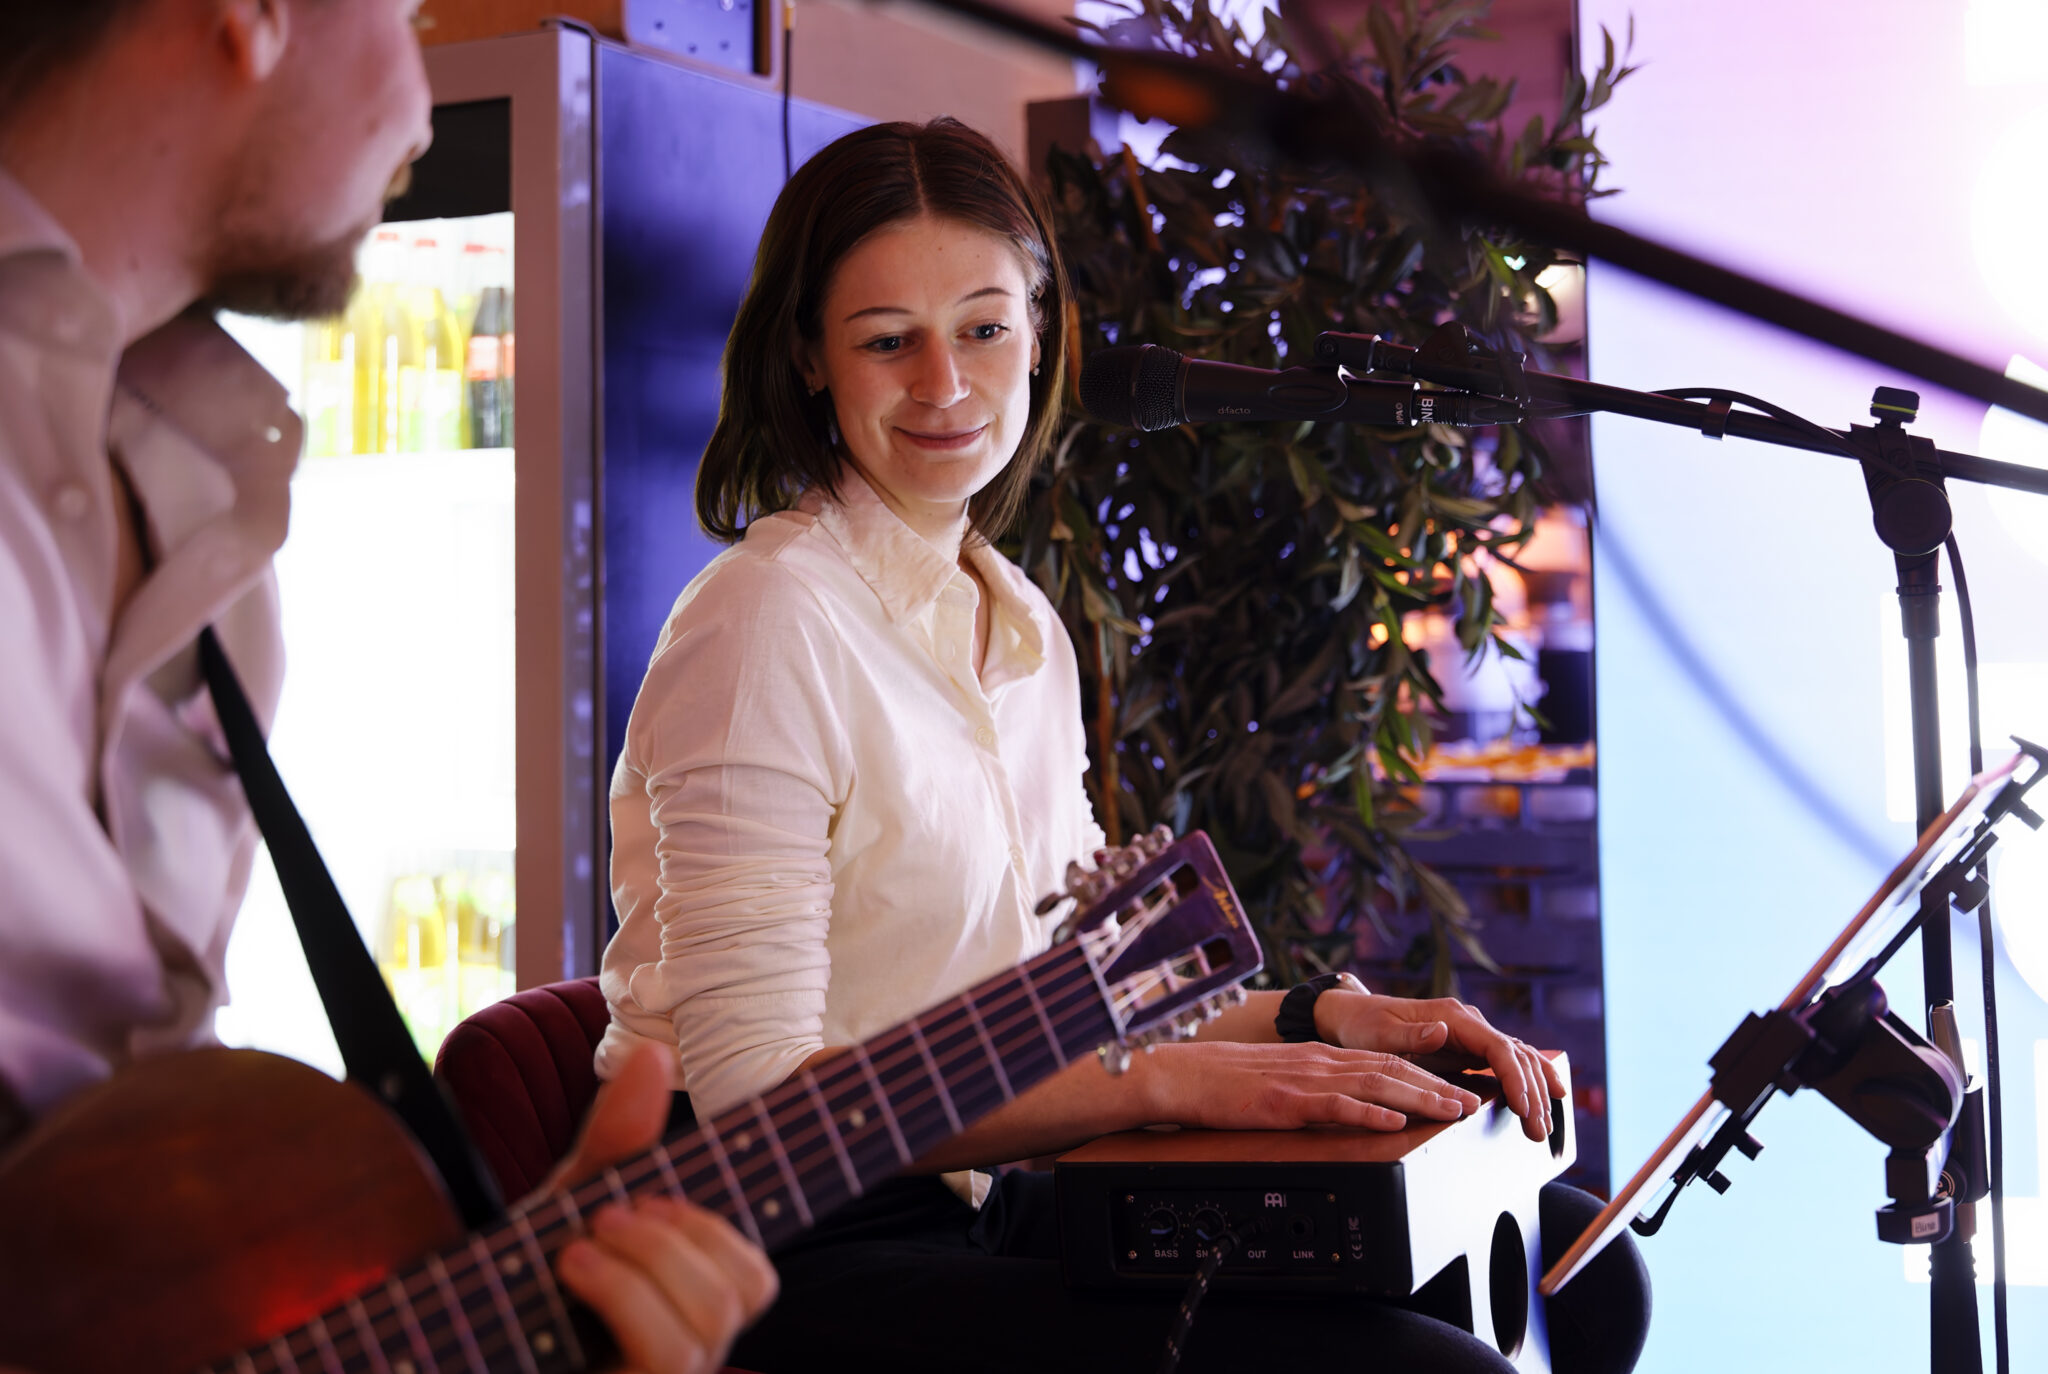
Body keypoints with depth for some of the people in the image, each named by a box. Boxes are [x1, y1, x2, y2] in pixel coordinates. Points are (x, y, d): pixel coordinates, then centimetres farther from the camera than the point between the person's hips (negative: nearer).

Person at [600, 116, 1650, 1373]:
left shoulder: (1026, 626, 12)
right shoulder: (772, 617, -14)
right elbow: (758, 1088, -19)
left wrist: (1322, 1021, -2)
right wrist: (1175, 1081, -21)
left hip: (989, 1204, 8)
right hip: (796, 1257, -8)